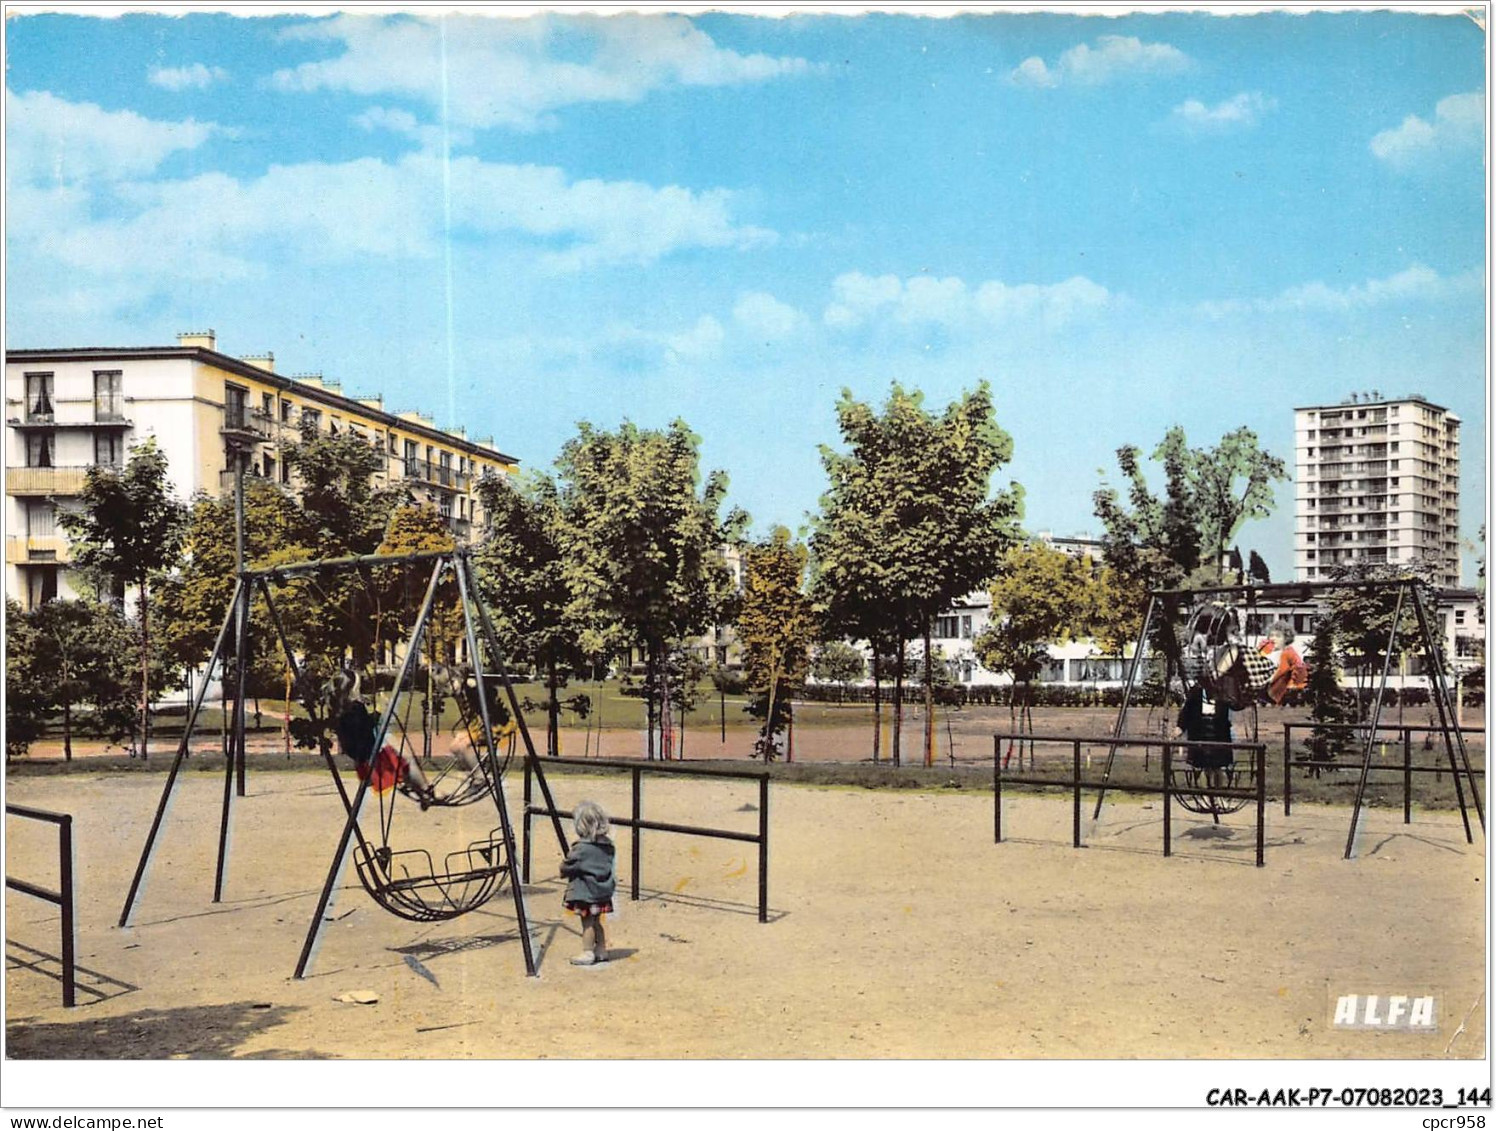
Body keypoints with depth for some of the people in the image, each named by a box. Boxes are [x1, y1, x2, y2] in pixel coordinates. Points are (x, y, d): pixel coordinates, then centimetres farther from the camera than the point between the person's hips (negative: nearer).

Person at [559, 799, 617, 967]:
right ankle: (601, 950, 24)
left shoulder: (581, 848, -21)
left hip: (585, 893, -7)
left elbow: (567, 868, -15)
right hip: (602, 891, 7)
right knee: (596, 921, 18)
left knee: (587, 923, 2)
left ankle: (587, 953, 7)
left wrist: (563, 868, 6)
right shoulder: (607, 845, 1)